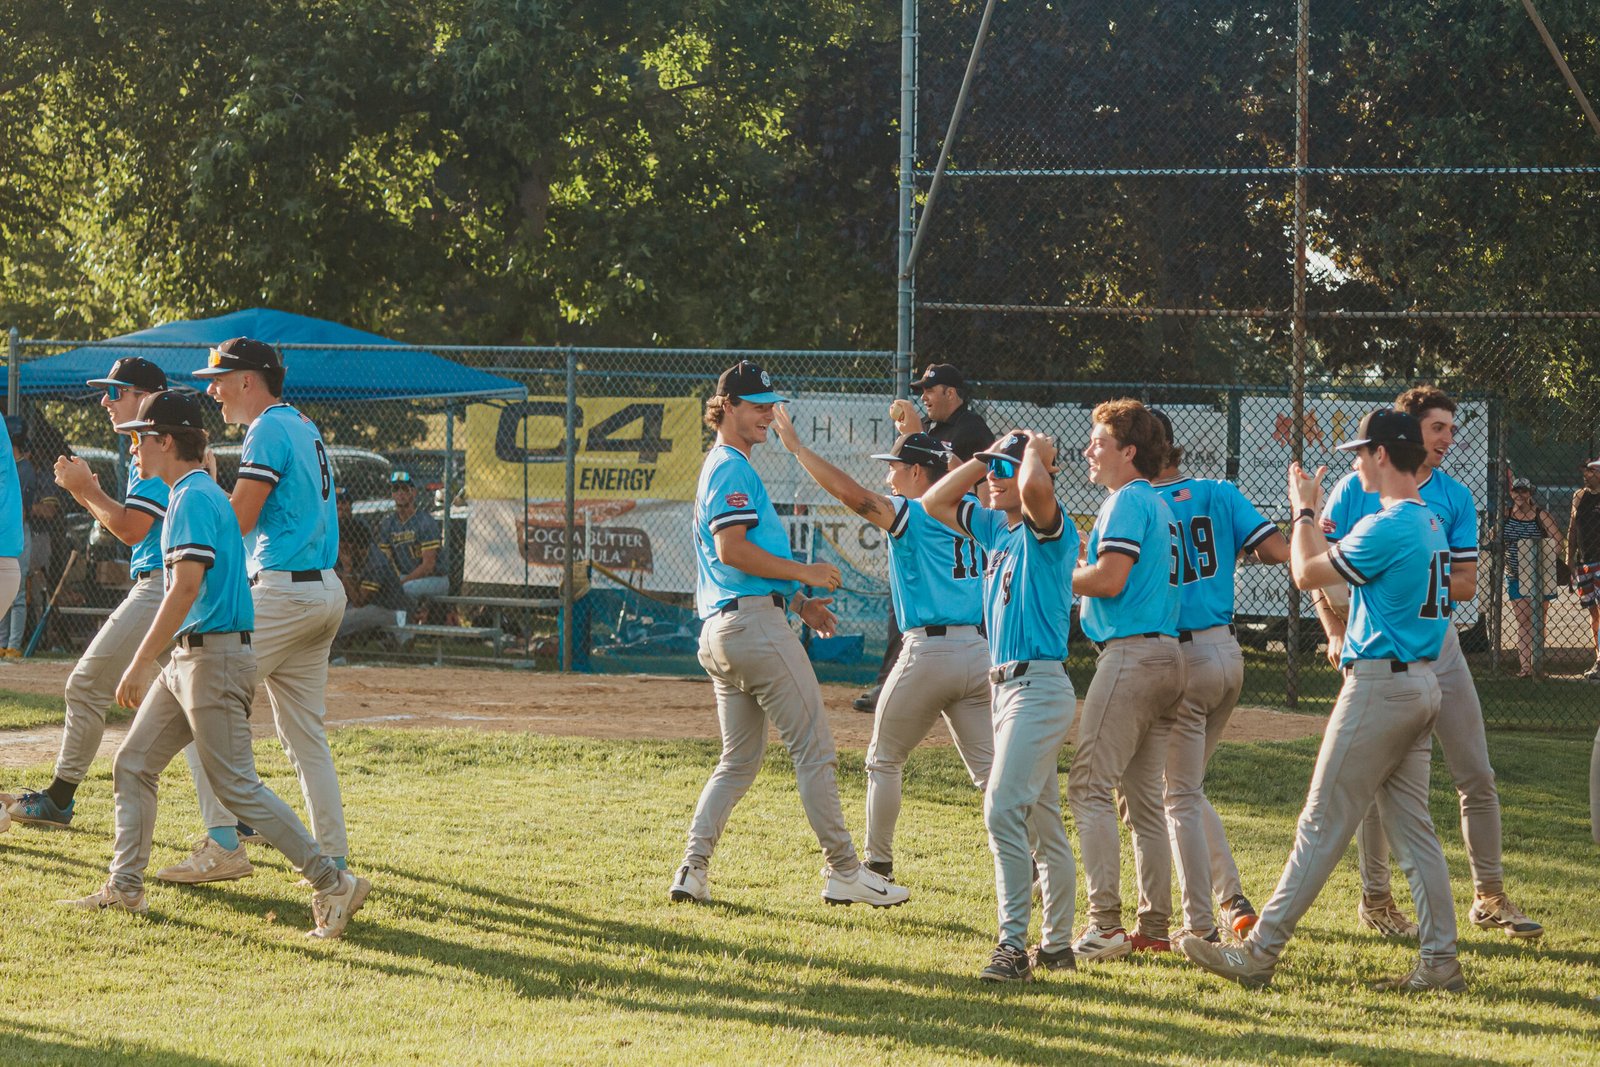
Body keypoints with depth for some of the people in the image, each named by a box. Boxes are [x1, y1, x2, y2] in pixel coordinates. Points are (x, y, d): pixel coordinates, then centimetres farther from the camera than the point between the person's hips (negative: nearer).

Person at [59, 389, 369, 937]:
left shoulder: (195, 498, -15)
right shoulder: (194, 493, 16)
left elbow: (186, 586, -24)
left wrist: (139, 664, -24)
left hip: (214, 658, -10)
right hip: (187, 660, 10)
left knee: (236, 786, -9)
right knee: (132, 765, 11)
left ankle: (333, 884, -8)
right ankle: (125, 888, 16)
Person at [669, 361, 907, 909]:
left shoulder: (723, 468, 24)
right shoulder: (733, 469, -8)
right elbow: (732, 550, -20)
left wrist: (797, 602, 21)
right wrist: (805, 573, -14)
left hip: (720, 628, 11)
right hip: (755, 622, -11)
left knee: (739, 760, 13)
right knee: (815, 749, -7)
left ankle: (692, 868, 5)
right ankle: (843, 872, -6)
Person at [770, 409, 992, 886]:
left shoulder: (912, 515, -7)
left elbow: (852, 494, -21)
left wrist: (796, 446, -16)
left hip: (927, 653, -6)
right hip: (978, 652, 6)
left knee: (884, 760, 13)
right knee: (992, 769, 5)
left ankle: (878, 865, 14)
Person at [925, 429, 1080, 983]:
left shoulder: (1052, 530, -11)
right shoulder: (995, 527, 15)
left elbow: (1035, 488, -33)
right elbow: (935, 502, 21)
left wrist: (1035, 450, -12)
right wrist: (986, 456, 12)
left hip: (1040, 685, -10)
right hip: (1006, 684, 10)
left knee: (1004, 809, -18)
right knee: (1042, 822, 13)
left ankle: (1013, 943, -21)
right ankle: (1057, 943, 19)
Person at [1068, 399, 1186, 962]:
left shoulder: (1128, 501, -8)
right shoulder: (1161, 505, 21)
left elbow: (1110, 579, -18)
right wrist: (1084, 564, 18)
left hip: (1131, 653, -10)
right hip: (1169, 655, 10)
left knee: (1090, 788, -10)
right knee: (1145, 797, 12)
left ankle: (1104, 925, -16)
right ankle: (1155, 926, 11)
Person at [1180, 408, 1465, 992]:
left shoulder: (1386, 527, -18)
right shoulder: (1431, 523, 12)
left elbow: (1307, 573, -9)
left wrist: (1303, 511, 6)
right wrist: (1312, 512, 26)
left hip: (1379, 685, -9)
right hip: (1422, 685, 9)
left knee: (1322, 824, -6)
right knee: (1413, 826, 11)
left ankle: (1259, 953, -2)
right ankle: (1441, 961, 9)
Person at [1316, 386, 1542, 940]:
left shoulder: (1456, 497, 7)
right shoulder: (1355, 490, -1)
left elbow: (1465, 583, 5)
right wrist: (1337, 635, -11)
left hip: (1437, 640, 3)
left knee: (1477, 777, 2)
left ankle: (1490, 898, 11)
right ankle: (1375, 899, 15)